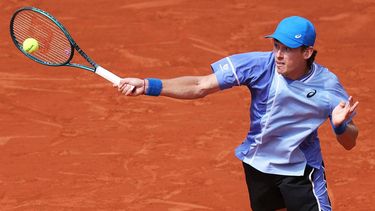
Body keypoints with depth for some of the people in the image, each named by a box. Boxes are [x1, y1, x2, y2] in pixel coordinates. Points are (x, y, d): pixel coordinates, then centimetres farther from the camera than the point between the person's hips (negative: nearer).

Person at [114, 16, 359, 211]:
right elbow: (201, 86, -21)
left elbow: (349, 143, -10)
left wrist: (341, 124, -35)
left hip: (299, 170, -2)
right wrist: (148, 86, -32)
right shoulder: (259, 65, -21)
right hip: (257, 163, 2)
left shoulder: (328, 85, -19)